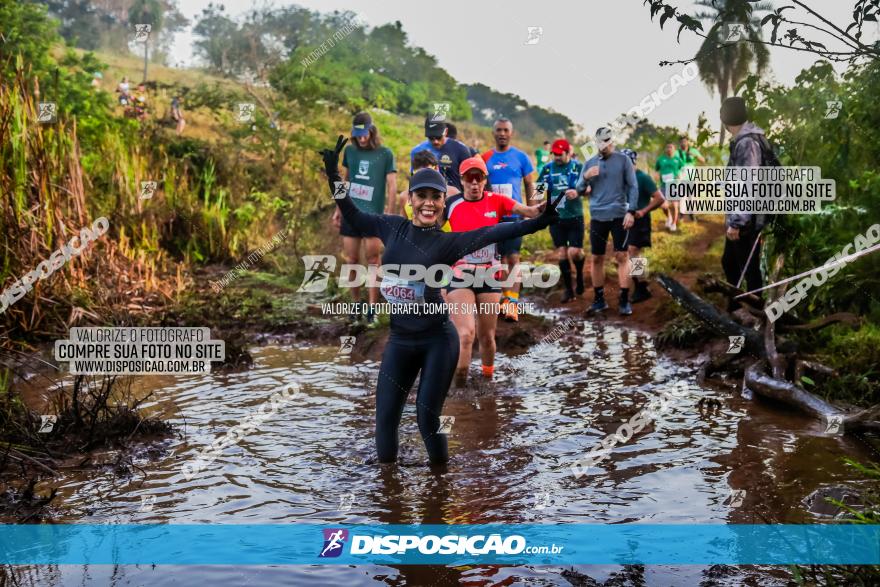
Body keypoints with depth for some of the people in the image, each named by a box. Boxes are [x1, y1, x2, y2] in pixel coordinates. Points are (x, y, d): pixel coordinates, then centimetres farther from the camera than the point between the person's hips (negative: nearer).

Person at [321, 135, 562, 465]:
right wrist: (333, 175, 11)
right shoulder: (393, 227, 3)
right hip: (399, 340, 4)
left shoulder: (448, 242, -8)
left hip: (437, 341, -3)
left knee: (427, 420, 0)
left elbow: (490, 234, -21)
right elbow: (353, 216, 16)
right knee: (385, 419, 5)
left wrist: (535, 224, -33)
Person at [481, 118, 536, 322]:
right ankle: (505, 297, 20)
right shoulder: (485, 158, 7)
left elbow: (530, 185, 6)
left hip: (514, 215, -3)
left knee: (513, 258, -9)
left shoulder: (521, 157, 2)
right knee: (499, 258, 10)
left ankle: (512, 303, -12)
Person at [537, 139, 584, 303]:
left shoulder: (577, 167, -2)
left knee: (574, 252, -9)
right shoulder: (548, 168, 5)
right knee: (561, 253, 5)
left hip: (574, 216, -2)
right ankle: (568, 289, 15)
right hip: (555, 217, 2)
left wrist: (577, 192, -21)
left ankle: (579, 275, 24)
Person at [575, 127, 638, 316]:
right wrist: (585, 177, -10)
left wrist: (631, 211, -9)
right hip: (597, 216, 3)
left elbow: (633, 187, 0)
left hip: (619, 215, -3)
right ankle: (599, 299, 17)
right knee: (597, 258, 6)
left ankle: (624, 300, 0)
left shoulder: (623, 160, 1)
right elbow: (580, 190, 10)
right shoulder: (589, 163, 10)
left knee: (622, 256, -4)